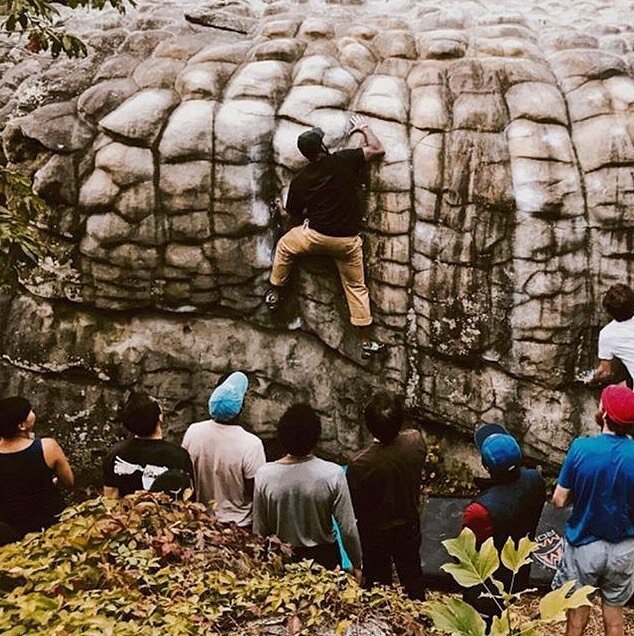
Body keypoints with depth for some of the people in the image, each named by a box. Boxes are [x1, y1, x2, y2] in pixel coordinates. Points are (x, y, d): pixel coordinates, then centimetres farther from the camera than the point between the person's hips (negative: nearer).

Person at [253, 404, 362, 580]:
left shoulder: (264, 475, -17)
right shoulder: (333, 474, -22)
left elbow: (259, 531, -7)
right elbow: (348, 529, -15)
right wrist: (356, 564, 1)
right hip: (324, 557, -1)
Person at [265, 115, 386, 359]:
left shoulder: (299, 182, -3)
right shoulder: (343, 161, -9)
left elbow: (294, 216, 10)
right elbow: (378, 150, -1)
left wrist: (283, 210, 33)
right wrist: (364, 128, 15)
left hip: (317, 236, 0)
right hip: (348, 240, 0)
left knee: (284, 247, 29)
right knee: (356, 287, 12)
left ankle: (275, 293, 40)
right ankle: (367, 343, 14)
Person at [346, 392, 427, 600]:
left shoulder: (360, 465, -34)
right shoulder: (416, 441, -25)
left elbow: (354, 509, -18)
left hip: (375, 534, -3)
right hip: (409, 526, 4)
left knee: (378, 582, 21)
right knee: (412, 575, 28)